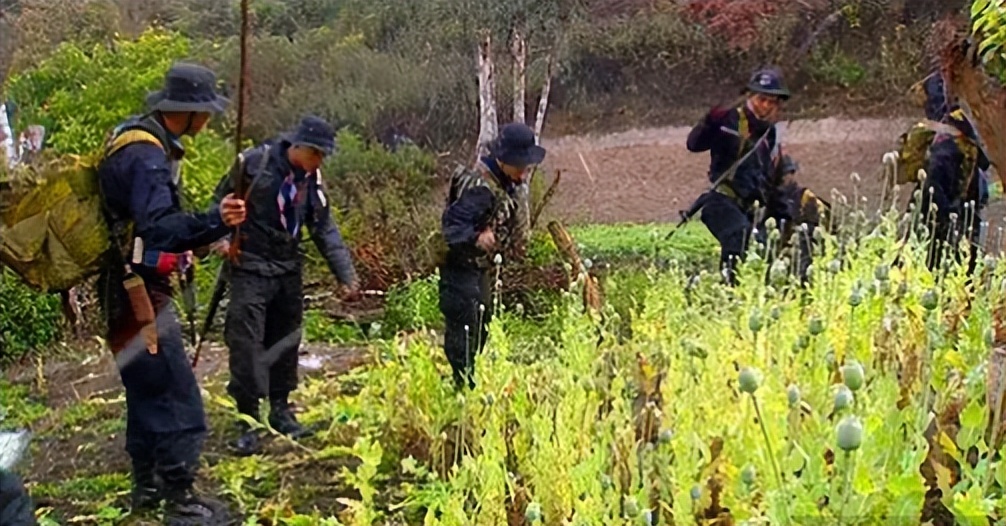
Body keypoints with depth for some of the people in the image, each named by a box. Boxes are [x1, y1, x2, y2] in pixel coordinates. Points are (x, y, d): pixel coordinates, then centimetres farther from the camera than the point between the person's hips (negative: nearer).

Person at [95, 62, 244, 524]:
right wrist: (214, 222, -48)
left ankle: (147, 485, 31)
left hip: (130, 287, 11)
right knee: (176, 395, -6)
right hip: (137, 291, -11)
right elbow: (160, 227, -35)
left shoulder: (138, 140, 10)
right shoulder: (146, 156, -22)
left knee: (147, 387, 19)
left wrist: (209, 235, 24)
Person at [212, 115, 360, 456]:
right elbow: (222, 201, -3)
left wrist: (347, 276, -1)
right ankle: (247, 422, -1)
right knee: (246, 344, -9)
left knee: (285, 343, 13)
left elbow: (325, 231, 4)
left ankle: (280, 410, 28)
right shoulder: (254, 162, -13)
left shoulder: (311, 181, 2)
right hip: (250, 269, -5)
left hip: (289, 271, 5)